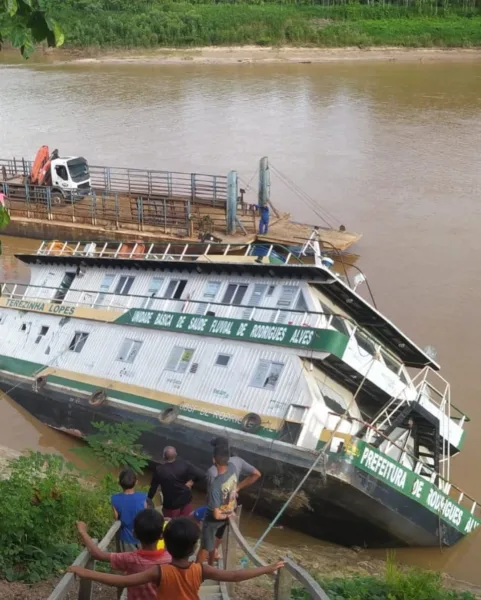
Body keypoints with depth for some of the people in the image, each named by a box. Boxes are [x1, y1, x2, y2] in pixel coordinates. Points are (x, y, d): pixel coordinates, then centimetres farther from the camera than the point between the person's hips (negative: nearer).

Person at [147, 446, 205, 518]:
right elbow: (202, 475, -21)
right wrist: (191, 482, -4)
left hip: (171, 504, -2)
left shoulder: (160, 470, -21)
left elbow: (153, 488, -8)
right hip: (186, 500, 3)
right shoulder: (184, 464, -17)